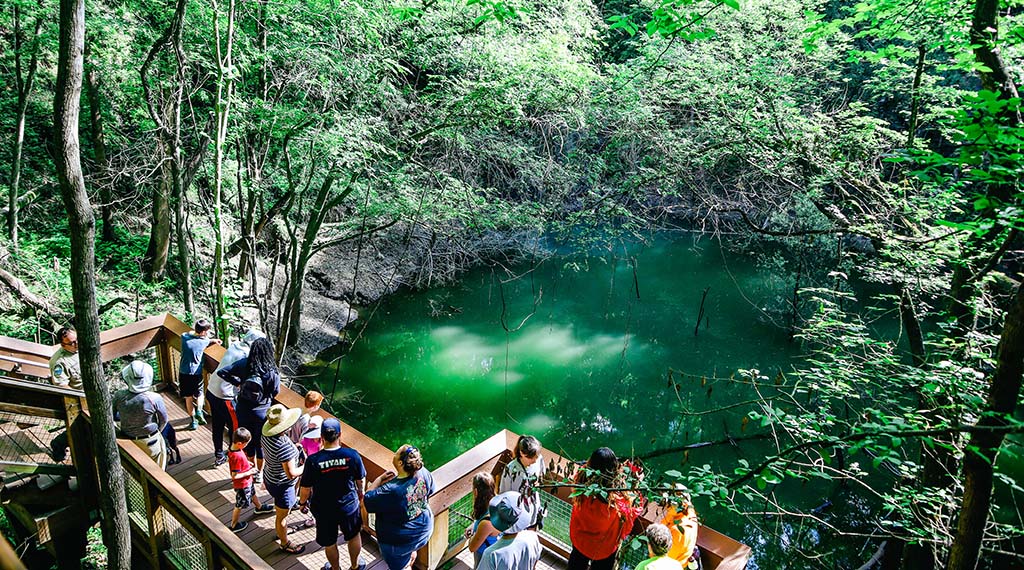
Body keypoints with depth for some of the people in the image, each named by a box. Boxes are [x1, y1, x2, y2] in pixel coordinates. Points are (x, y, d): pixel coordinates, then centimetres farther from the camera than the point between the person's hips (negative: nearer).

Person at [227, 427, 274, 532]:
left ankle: (259, 507, 58)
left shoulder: (232, 447, -12)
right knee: (239, 505, 12)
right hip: (242, 485, -9)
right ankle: (234, 526, 32)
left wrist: (247, 463, 0)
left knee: (252, 493, 33)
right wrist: (249, 472, -22)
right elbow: (234, 476, -32)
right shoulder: (237, 456, -39)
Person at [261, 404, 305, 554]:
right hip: (281, 485, -8)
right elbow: (291, 474, -33)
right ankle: (285, 543, 40)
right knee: (282, 516, 17)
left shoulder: (267, 435, -12)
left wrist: (294, 447, 5)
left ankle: (280, 530, 58)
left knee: (280, 510, 34)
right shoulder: (284, 447, -39)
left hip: (269, 478, 8)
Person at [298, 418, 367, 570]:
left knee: (329, 544, 24)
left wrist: (303, 502, 9)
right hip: (349, 505, 1)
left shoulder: (313, 461, -25)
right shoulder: (352, 455, -21)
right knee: (354, 536, 28)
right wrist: (360, 492, 17)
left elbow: (305, 489, -13)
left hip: (324, 510, -1)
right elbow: (361, 479, -5)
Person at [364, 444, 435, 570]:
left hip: (399, 541, -5)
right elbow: (431, 489, 2)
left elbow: (367, 500, -20)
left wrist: (380, 479, -15)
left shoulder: (390, 491, -37)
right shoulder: (423, 473, -21)